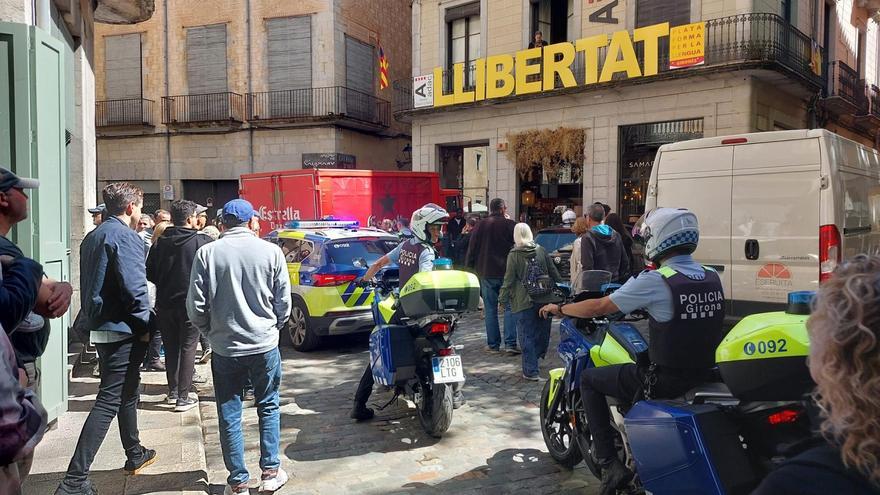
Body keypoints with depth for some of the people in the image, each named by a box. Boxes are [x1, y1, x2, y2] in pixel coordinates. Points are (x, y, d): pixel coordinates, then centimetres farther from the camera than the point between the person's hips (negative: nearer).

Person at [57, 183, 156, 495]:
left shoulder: (92, 237, 14)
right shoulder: (125, 236, -14)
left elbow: (89, 284, 18)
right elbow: (135, 287, -21)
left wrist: (93, 320, 19)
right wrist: (144, 326, -12)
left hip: (100, 328, 10)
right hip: (122, 331, -10)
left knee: (127, 392, 22)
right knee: (108, 402, -7)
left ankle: (135, 455, 35)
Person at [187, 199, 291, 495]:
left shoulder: (207, 253, -5)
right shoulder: (271, 251, -5)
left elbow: (196, 305, -5)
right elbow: (284, 301, -2)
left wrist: (210, 331, 13)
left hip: (224, 346, 0)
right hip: (265, 344, 0)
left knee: (229, 414, 11)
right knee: (269, 406, 16)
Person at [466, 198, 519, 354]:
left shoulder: (480, 225, 0)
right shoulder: (510, 225, -5)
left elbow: (472, 250, 3)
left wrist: (469, 268, 12)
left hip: (487, 273, 2)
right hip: (507, 272, -1)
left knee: (490, 310, 8)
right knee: (509, 307, 3)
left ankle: (493, 344, 10)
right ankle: (511, 343, -4)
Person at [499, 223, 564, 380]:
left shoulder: (514, 255, -7)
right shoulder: (541, 251, 5)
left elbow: (509, 279, -7)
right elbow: (553, 272, 11)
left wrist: (503, 298, 1)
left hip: (524, 301, -4)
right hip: (545, 298, 4)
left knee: (527, 336, 1)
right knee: (542, 332, 17)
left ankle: (531, 371, 1)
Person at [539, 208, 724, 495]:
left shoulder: (654, 281, -17)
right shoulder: (712, 278, 4)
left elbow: (599, 308, -10)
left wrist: (559, 309, 6)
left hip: (666, 380, -7)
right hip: (705, 374, 7)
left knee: (589, 379, 11)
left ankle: (610, 464, 6)